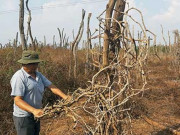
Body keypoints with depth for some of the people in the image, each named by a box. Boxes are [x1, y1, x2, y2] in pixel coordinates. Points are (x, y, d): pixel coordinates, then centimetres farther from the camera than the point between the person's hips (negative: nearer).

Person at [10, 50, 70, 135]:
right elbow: (17, 100, -24)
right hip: (23, 118, -8)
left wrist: (64, 96, -15)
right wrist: (34, 110, -37)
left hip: (35, 115, 8)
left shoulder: (38, 75, 6)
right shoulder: (19, 78, -19)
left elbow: (51, 86, 1)